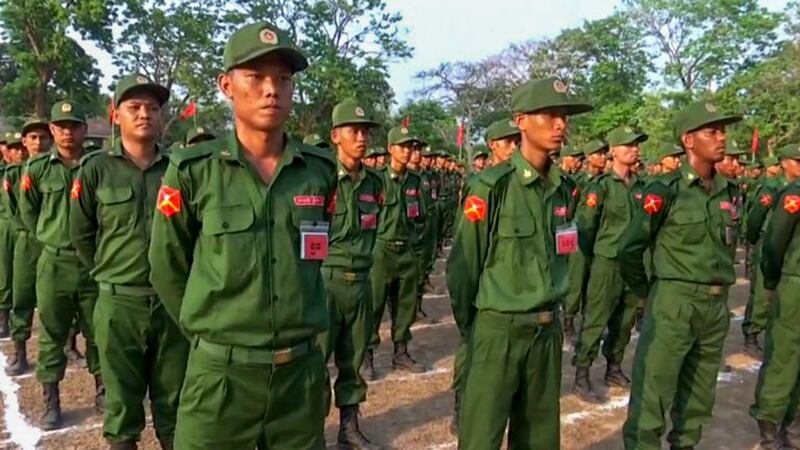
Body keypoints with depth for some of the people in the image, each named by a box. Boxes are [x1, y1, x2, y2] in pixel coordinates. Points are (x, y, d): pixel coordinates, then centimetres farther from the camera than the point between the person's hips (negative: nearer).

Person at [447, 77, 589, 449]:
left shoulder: (565, 189, 4)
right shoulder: (493, 186, -14)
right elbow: (463, 264, -9)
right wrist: (467, 325, 0)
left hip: (548, 329, 6)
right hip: (499, 327, -5)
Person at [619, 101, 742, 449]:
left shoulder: (730, 192, 7)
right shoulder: (665, 191, -12)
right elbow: (630, 249, -9)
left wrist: (717, 286, 18)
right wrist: (646, 292, 2)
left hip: (716, 306, 7)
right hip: (673, 303, -6)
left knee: (699, 394, 19)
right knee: (652, 394, -2)